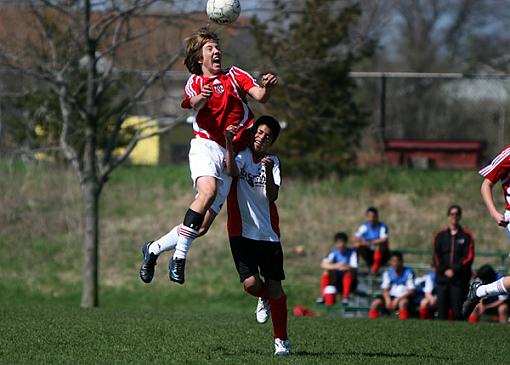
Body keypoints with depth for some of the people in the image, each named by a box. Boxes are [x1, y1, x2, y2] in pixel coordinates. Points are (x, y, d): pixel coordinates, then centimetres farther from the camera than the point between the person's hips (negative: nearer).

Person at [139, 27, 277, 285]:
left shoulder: (235, 75, 14)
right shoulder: (195, 82, 10)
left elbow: (260, 97, -1)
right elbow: (194, 103, -13)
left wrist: (267, 87, -24)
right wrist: (202, 97, -38)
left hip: (229, 155, 3)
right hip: (205, 145, -3)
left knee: (204, 225, -2)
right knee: (208, 191, -34)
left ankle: (154, 249, 18)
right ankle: (179, 256, -30)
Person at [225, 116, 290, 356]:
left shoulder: (273, 162, 8)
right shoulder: (241, 155, 2)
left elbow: (272, 196, -6)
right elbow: (232, 171, -23)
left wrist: (268, 172, -22)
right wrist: (228, 142, -33)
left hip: (269, 234, 2)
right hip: (242, 233, -2)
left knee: (275, 288, -2)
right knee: (251, 284, -15)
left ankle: (281, 339, 11)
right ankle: (264, 299, 22)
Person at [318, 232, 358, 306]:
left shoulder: (352, 252, -10)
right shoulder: (334, 252, -4)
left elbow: (354, 268, -22)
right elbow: (323, 264, -18)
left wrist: (347, 267, -45)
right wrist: (335, 266, -39)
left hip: (349, 282, -2)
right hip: (336, 282, 2)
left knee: (349, 273, -32)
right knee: (326, 272, -21)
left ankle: (345, 298, -29)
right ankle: (323, 296, -17)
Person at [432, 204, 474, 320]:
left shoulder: (466, 236, 5)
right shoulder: (440, 235, 12)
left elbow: (468, 257, -2)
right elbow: (436, 255, 7)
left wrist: (454, 270, -11)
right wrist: (444, 270, -7)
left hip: (460, 280, -2)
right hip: (442, 279, 2)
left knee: (457, 310, -7)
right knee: (442, 311, 0)